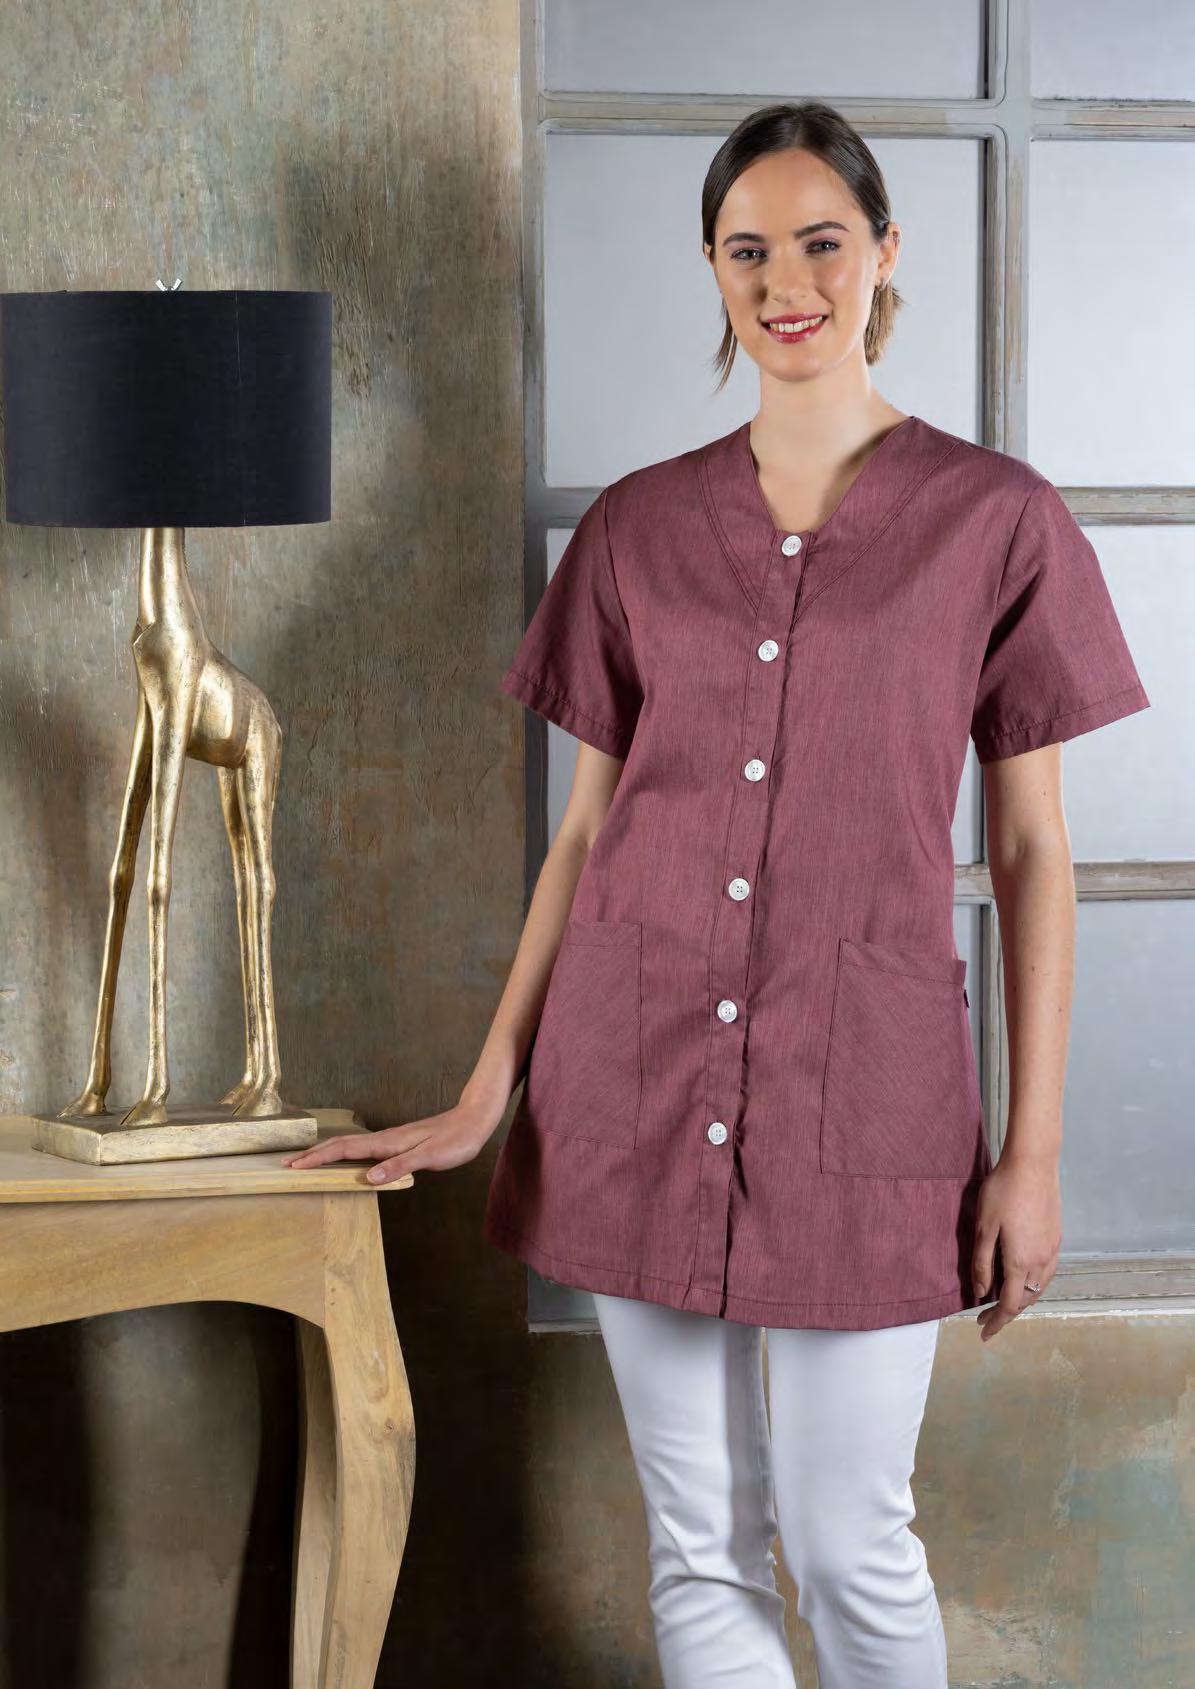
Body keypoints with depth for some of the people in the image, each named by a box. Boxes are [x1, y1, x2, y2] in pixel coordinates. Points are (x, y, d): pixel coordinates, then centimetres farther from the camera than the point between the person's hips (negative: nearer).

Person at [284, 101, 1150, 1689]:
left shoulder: (997, 519, -1)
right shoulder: (637, 527, 7)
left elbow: (1029, 850, 0)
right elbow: (587, 827, 11)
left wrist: (1033, 1152, -3)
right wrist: (486, 1097, 7)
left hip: (861, 1093, -3)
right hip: (639, 1082, 3)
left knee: (849, 1546, 1)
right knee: (700, 1547, 8)